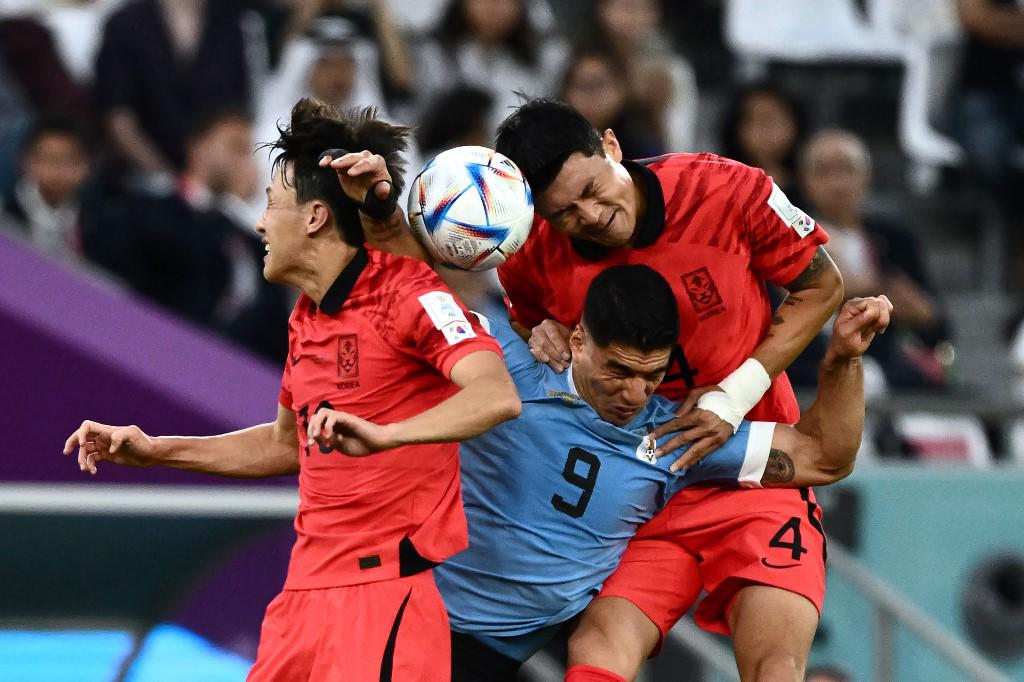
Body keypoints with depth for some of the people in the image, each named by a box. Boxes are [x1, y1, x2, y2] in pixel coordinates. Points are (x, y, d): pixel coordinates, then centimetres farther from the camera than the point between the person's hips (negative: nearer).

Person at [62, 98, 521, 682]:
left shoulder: (406, 293, -12)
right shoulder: (306, 317, 15)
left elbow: (497, 397, -28)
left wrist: (384, 434, -42)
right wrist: (153, 451, 25)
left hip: (386, 588, -8)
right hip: (306, 590, 8)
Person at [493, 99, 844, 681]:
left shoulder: (729, 191, -14)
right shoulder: (534, 260, -9)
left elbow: (822, 287, 0)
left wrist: (736, 395, -10)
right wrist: (548, 342, -11)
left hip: (757, 477, -1)